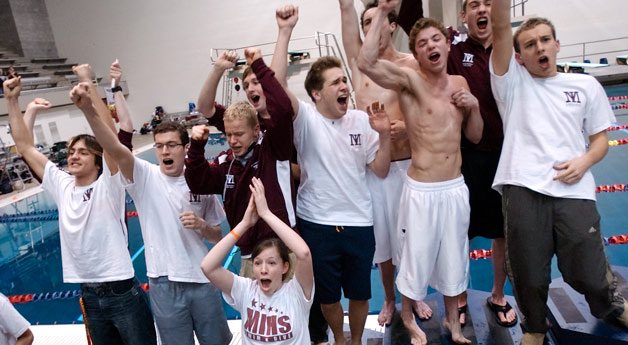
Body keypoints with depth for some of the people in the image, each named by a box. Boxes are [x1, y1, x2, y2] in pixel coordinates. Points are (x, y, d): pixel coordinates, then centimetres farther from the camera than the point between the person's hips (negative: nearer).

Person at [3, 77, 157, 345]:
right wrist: (12, 101, -1)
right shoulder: (62, 185, 3)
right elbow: (25, 147, 5)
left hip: (123, 292, -5)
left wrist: (90, 104, -45)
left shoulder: (108, 186, -12)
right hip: (89, 296, 6)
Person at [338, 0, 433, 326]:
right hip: (370, 165, 2)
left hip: (405, 164, -2)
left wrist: (407, 126, -21)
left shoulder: (410, 64, -1)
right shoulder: (359, 60, 6)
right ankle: (389, 299, 34)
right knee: (380, 235, 13)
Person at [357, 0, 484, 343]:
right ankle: (408, 316, 38)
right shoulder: (409, 79, -11)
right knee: (416, 257, 10)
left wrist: (474, 106, -3)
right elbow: (365, 62, -31)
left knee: (454, 257, 20)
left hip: (456, 188, 6)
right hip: (421, 191, -5)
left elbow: (475, 136, 15)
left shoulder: (460, 83, 7)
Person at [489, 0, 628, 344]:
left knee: (588, 273, 6)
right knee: (528, 275, 8)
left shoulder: (586, 85, 16)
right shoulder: (513, 83, 10)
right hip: (523, 189, -1)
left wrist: (584, 162, -4)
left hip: (573, 190, 1)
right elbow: (500, 29, -3)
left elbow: (600, 138, 16)